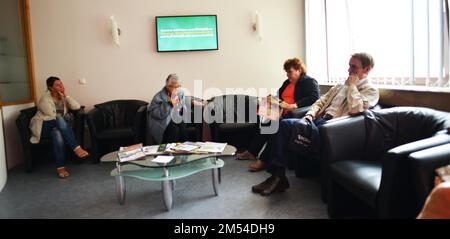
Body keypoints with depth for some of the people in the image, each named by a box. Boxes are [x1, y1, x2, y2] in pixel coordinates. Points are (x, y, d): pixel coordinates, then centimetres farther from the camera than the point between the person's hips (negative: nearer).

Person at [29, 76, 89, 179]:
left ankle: (60, 167, -38)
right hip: (42, 127, -4)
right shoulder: (45, 99, -12)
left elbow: (77, 107, -9)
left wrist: (66, 95, -12)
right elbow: (53, 117, -16)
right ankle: (76, 148, -41)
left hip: (57, 127, 4)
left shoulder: (63, 97, 6)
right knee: (59, 120, -37)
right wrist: (64, 118, -4)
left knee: (57, 133, -35)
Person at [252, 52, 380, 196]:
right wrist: (309, 116, 2)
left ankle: (279, 177, -15)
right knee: (284, 124, -18)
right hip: (319, 119, 7)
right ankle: (277, 176, -19)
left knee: (287, 125, -27)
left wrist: (352, 85, -5)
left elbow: (355, 109, -16)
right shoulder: (342, 85, 25)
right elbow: (321, 101, 21)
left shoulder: (371, 91, 4)